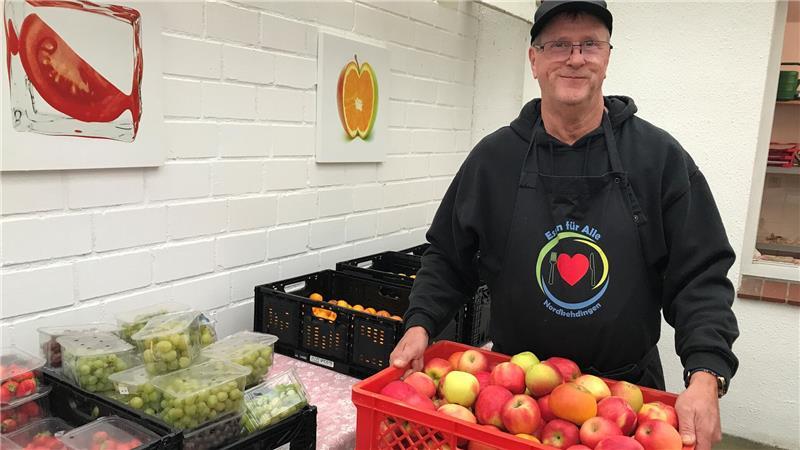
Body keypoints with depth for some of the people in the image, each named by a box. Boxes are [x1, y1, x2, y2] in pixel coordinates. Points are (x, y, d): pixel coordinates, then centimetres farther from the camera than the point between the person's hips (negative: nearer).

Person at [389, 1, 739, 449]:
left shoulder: (660, 157, -7)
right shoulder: (493, 158, -4)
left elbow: (700, 276, -9)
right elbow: (448, 260, 2)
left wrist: (706, 378, -21)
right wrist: (420, 325, -13)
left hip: (629, 389, 0)